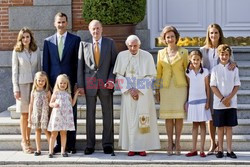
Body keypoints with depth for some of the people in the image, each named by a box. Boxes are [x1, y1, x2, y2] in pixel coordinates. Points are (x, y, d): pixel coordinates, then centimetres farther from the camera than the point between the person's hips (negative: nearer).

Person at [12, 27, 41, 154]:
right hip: (22, 84, -2)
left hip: (34, 84, 2)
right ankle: (24, 142, 8)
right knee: (24, 114, 1)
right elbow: (14, 71, -1)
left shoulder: (36, 50, 6)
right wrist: (16, 88, -5)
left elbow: (39, 68, 10)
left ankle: (28, 140, 13)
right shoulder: (17, 52, -1)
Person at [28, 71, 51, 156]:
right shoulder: (34, 92, 4)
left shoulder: (47, 92, -1)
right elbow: (31, 104, 8)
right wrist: (29, 116, 5)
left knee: (46, 131, -6)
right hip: (36, 114, 3)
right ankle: (38, 150, 15)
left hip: (45, 114, -3)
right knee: (37, 131, 8)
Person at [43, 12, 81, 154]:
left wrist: (77, 82, -5)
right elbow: (46, 64, 10)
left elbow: (78, 62, 1)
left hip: (70, 81, -2)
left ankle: (71, 144, 7)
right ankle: (59, 143, 12)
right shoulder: (48, 41, 10)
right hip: (54, 82, 2)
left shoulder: (75, 39, 4)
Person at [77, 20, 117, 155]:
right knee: (90, 114, 4)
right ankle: (90, 145, 10)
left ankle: (107, 144, 13)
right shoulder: (84, 44, 6)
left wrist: (111, 79, -9)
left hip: (105, 83, 0)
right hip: (89, 83, 0)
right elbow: (80, 65, 4)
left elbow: (114, 63, 4)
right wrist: (80, 85, -2)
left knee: (108, 114, 4)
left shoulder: (110, 43, 5)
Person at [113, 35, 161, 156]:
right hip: (128, 92, 1)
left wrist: (139, 90, -9)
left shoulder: (147, 56, -3)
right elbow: (119, 75, 3)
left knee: (143, 119, -3)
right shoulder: (121, 56, 1)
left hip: (144, 93, -1)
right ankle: (131, 148, 3)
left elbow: (151, 76, -2)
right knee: (129, 119, -1)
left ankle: (142, 147, 1)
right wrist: (129, 90, -8)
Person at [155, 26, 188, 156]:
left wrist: (190, 89, 0)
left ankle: (177, 143, 7)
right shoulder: (161, 53, 9)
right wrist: (157, 90, 7)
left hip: (180, 87, -2)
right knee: (168, 116, 2)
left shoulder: (183, 52, 3)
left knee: (179, 115, -1)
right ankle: (170, 143, 9)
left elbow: (187, 70, 5)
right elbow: (159, 72, 11)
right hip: (166, 88, 2)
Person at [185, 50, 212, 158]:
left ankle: (202, 150, 4)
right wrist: (186, 102, 5)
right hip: (192, 100, 2)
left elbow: (207, 87, -1)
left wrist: (208, 101, -6)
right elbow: (188, 87, 7)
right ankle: (194, 150, 12)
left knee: (202, 124, 1)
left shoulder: (205, 72, -2)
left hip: (202, 100, -2)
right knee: (195, 125, 8)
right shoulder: (188, 72, 4)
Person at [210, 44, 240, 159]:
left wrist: (229, 98, -12)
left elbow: (237, 85, 1)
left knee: (229, 126, 4)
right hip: (218, 103, 0)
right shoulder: (215, 69, 1)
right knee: (220, 127, 5)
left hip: (231, 103, 0)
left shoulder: (234, 69, 3)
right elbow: (213, 86, -2)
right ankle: (220, 150, 12)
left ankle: (229, 150, 9)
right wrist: (222, 99, -11)